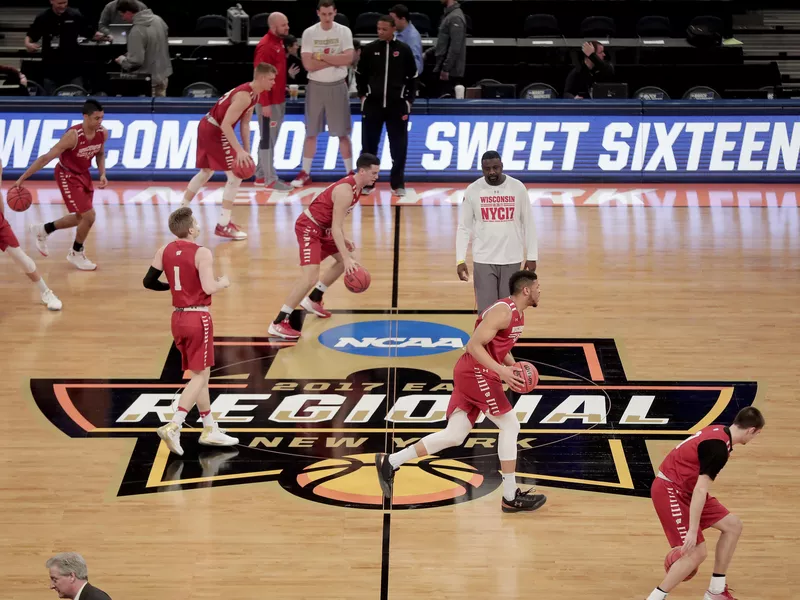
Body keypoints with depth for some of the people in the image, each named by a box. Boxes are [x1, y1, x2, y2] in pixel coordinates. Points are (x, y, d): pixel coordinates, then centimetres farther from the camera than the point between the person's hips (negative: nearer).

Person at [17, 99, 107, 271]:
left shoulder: (102, 133, -13)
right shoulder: (73, 136, -32)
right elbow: (46, 158, -29)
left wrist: (102, 174, -8)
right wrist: (22, 178, -29)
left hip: (84, 174, 7)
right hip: (67, 175, -7)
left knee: (81, 217, 17)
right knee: (89, 216, -11)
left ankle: (43, 230, 40)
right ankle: (76, 253, 14)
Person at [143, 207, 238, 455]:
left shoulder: (164, 251, 4)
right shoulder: (201, 253, -15)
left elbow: (149, 282, 7)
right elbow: (209, 288, -22)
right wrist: (223, 283, -1)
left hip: (178, 317, 7)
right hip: (198, 318, -7)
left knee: (199, 374, 17)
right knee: (199, 376, -2)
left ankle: (210, 429, 23)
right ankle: (173, 427, -16)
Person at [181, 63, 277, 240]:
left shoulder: (254, 94, 8)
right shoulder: (244, 96, -24)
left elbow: (245, 124, 12)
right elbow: (225, 124, -29)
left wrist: (247, 151, 6)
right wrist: (239, 151, -32)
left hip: (207, 127, 10)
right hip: (214, 131, -10)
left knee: (206, 172, 24)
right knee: (235, 176, -8)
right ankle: (223, 225, -6)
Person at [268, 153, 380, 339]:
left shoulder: (355, 186, 5)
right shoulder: (346, 191, -26)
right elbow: (336, 227, -28)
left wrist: (344, 240, 14)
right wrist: (347, 258, -31)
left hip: (322, 227, 11)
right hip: (308, 228, -11)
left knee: (345, 261, 23)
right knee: (311, 277, -22)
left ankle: (313, 300, 32)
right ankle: (278, 323, -19)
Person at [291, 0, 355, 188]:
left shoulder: (344, 32, -4)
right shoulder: (309, 33, -4)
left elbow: (348, 59, -17)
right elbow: (308, 64, -13)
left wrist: (321, 56, -16)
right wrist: (335, 60, -15)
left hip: (337, 87, -1)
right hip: (316, 87, 1)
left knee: (343, 133, 4)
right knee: (311, 132, 8)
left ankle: (350, 172, 11)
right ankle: (305, 173, 16)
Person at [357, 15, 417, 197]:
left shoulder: (404, 50, -1)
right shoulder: (369, 49, 1)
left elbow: (412, 77, 6)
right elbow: (361, 74, 12)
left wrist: (409, 99, 1)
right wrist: (362, 95, 5)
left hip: (397, 105, -1)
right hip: (372, 104, 1)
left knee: (399, 146, 2)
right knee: (369, 145, 3)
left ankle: (398, 184, 11)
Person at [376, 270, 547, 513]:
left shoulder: (518, 314, 15)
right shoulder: (503, 311, -17)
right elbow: (474, 345, -22)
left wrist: (514, 368, 10)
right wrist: (501, 370, -28)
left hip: (472, 374, 10)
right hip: (476, 372, -10)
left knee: (454, 436, 8)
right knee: (510, 425, -6)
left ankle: (390, 462, 11)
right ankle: (511, 497, -2)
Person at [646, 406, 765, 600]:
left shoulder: (718, 432, 6)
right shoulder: (719, 448, -23)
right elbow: (700, 490, -28)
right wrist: (692, 531, -28)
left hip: (686, 489, 10)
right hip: (670, 490, -10)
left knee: (733, 525, 9)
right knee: (697, 553, -15)